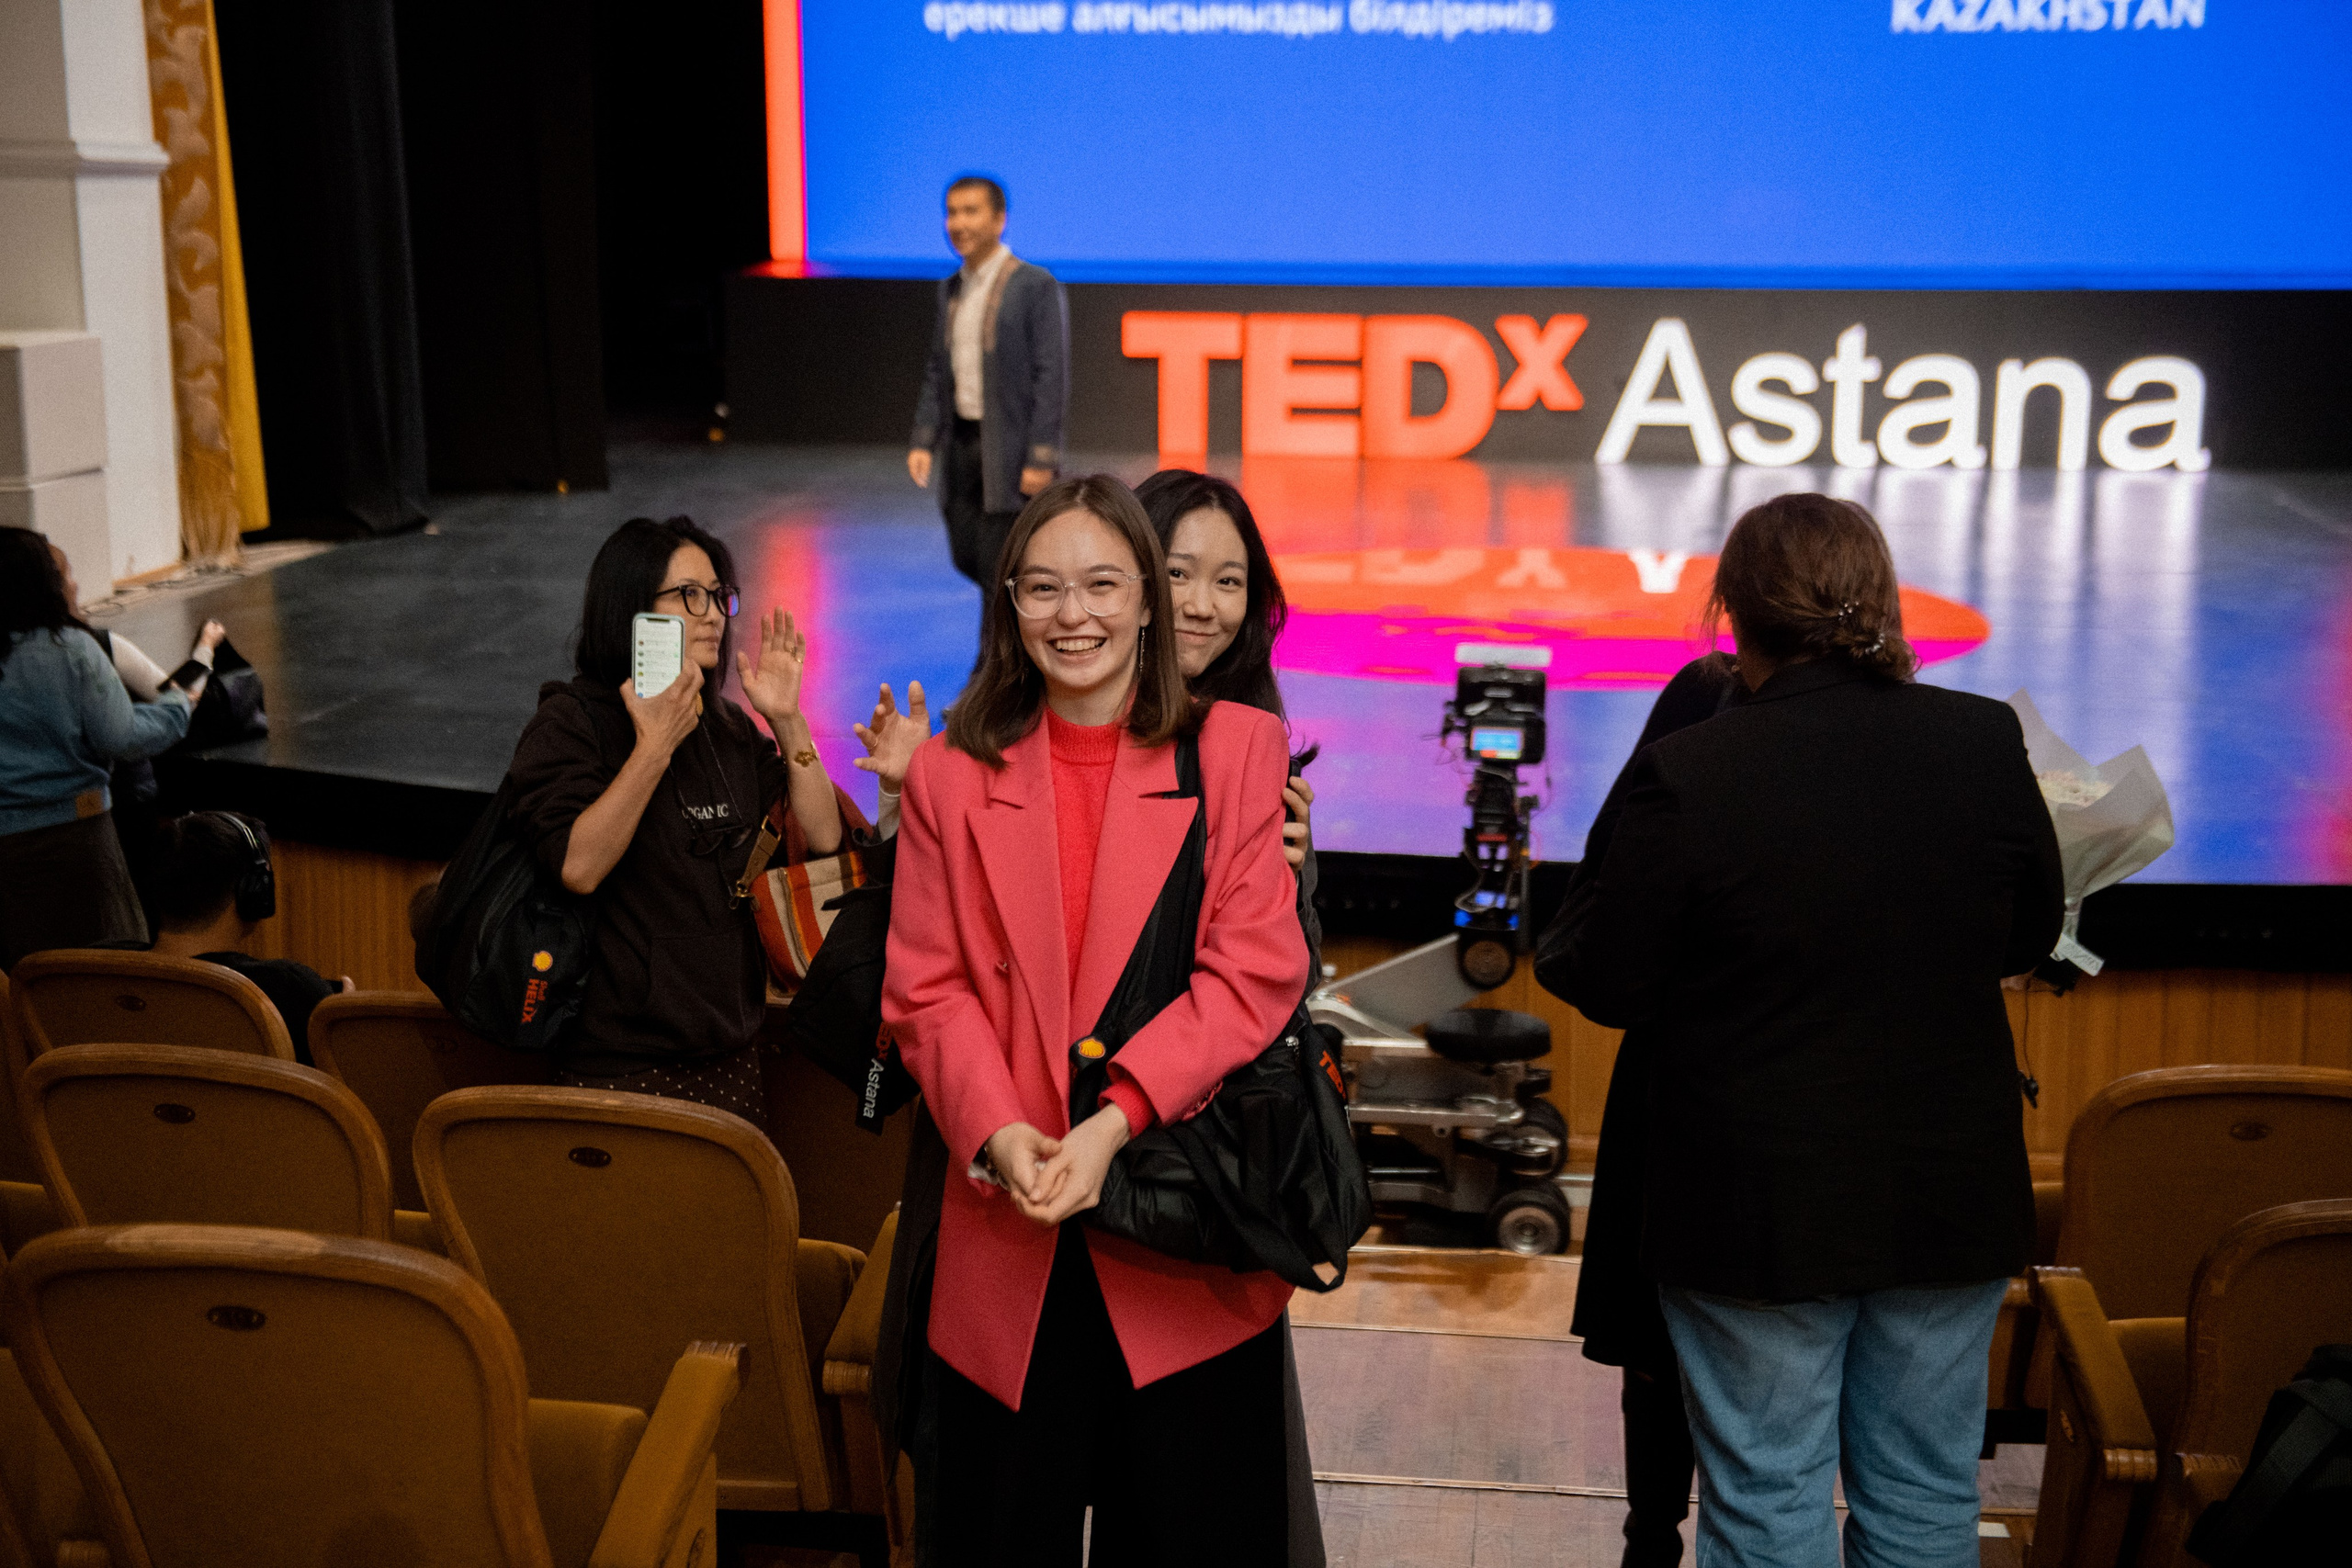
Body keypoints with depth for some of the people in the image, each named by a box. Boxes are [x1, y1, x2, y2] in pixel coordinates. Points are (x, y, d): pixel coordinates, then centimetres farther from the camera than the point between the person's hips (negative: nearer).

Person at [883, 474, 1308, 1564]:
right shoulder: (954, 775, 7)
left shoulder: (1236, 750, 1)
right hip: (1006, 1243, 2)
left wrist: (1113, 1122, -17)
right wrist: (998, 1135, -14)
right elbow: (925, 991, 3)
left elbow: (1255, 972, -8)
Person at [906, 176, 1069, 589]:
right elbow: (936, 372, 16)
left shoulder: (1036, 286, -10)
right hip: (960, 444, 7)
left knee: (998, 569, -5)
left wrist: (1041, 459, -18)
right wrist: (923, 441, 6)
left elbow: (1051, 377, -14)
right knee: (967, 556, 13)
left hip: (1011, 452, -7)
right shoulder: (951, 289, 12)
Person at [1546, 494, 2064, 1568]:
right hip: (1950, 1197, 4)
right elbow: (2030, 935, 8)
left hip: (1759, 1210, -3)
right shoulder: (1988, 743, -7)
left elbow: (1602, 985, -12)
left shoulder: (1686, 775, -19)